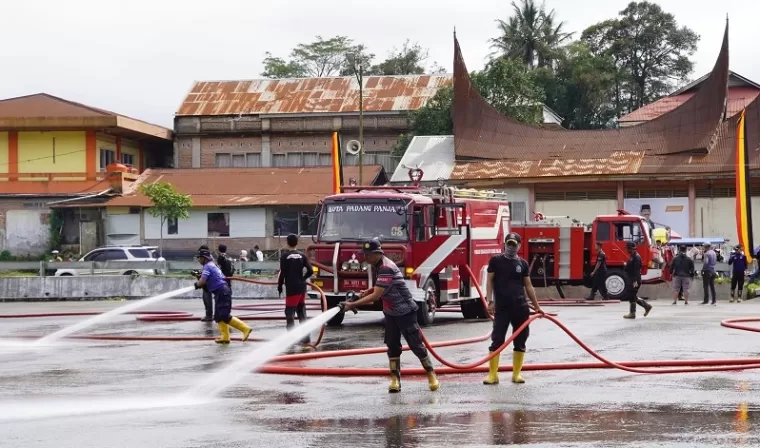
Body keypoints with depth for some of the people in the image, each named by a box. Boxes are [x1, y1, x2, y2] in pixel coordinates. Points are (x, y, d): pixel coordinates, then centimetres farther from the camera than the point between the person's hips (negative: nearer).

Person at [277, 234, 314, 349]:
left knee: (289, 314, -2)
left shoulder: (285, 256, -6)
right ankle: (306, 339, 11)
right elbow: (310, 271, 0)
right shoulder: (302, 255, 6)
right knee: (302, 314, 12)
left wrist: (279, 286, 2)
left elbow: (282, 273, -10)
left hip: (291, 289, -5)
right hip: (302, 288, 5)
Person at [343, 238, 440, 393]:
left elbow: (376, 295, -31)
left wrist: (353, 305, -28)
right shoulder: (376, 266, 4)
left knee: (415, 344, -3)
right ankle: (395, 379, 7)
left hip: (405, 312, -9)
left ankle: (431, 375, 8)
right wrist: (366, 292, -2)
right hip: (390, 312, 9)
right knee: (392, 346, 5)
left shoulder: (386, 268, -27)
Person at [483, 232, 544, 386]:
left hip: (520, 308, 3)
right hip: (501, 308, -3)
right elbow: (490, 281, 0)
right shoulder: (496, 260, 2)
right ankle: (493, 374, -3)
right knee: (497, 341, -5)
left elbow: (528, 286, 13)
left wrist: (536, 306, 12)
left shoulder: (523, 263, 9)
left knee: (520, 342, 5)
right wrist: (490, 301, -11)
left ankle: (516, 374, 13)